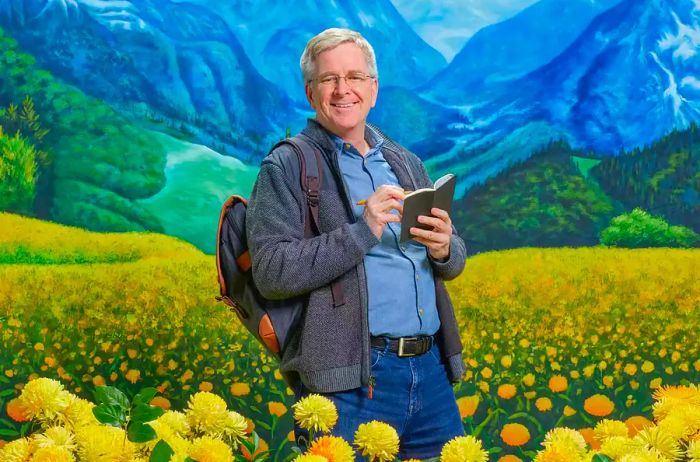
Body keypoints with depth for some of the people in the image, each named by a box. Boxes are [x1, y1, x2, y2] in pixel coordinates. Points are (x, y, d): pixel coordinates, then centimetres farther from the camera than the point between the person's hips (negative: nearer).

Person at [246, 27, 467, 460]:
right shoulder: (288, 167, -3)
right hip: (350, 376, -6)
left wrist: (444, 248, -6)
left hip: (431, 367, 6)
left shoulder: (407, 164, 16)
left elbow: (455, 259, 17)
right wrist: (360, 233, -20)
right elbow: (271, 272, -13)